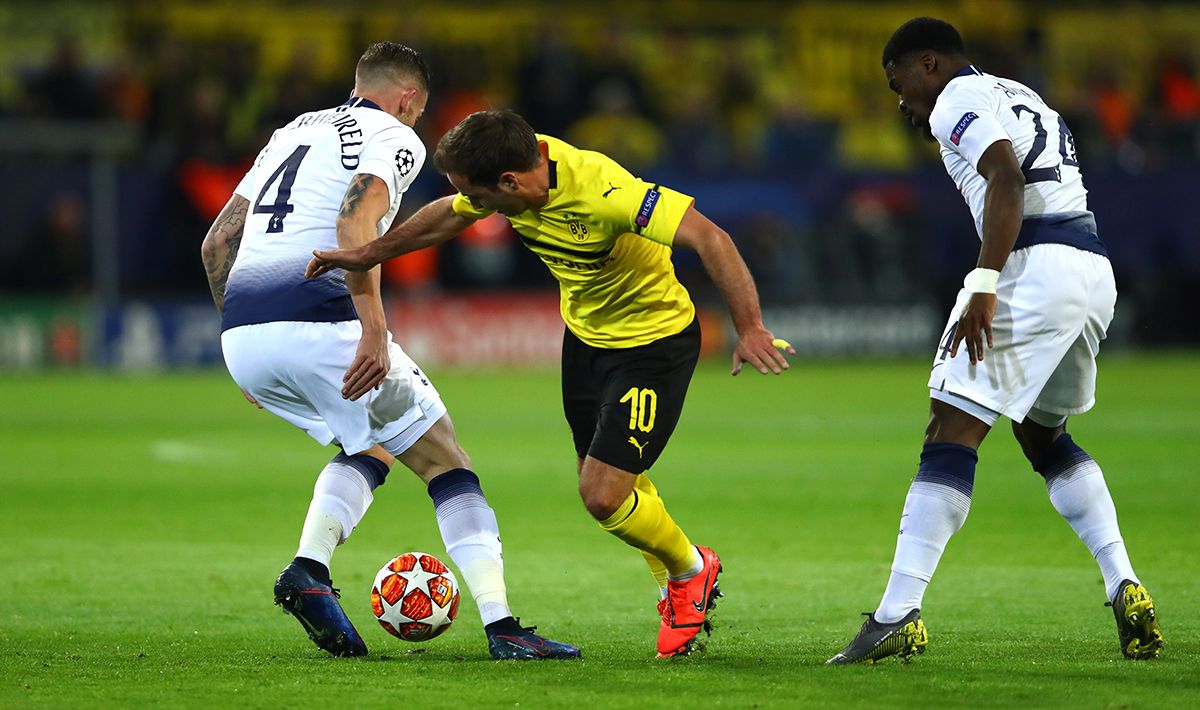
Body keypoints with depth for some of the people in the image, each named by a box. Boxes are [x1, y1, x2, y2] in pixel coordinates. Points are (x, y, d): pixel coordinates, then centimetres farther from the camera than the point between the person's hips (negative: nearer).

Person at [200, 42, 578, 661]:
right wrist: (373, 329, -22)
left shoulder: (293, 132, 27)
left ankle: (308, 570, 7)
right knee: (448, 466, 5)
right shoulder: (394, 138, 4)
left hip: (241, 333, 7)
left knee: (371, 447, 28)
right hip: (317, 324, -7)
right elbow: (355, 223, -17)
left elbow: (217, 244, 24)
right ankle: (501, 628, -4)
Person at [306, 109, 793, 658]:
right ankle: (677, 589, 38)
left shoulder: (602, 192, -37)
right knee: (610, 484, 15)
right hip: (586, 334, 8)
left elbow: (709, 238, -39)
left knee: (603, 496, -11)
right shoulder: (511, 165, -14)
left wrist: (749, 328, -47)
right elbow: (447, 216, 7)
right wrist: (368, 256, 14)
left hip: (653, 341, -8)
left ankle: (690, 571, 17)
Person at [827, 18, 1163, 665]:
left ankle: (898, 615, -16)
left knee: (951, 435, -9)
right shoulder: (1023, 98, 29)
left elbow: (1006, 180, -15)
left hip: (1035, 266, -9)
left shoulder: (958, 100, 0)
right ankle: (1125, 589, 10)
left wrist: (983, 288, -21)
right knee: (1044, 436, 24)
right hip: (1095, 272, 9)